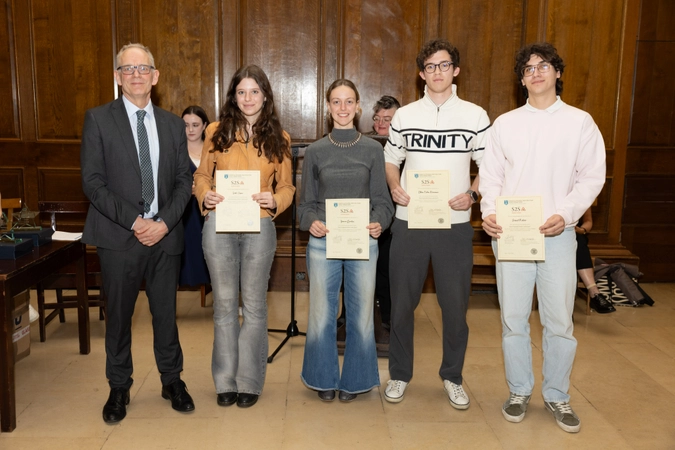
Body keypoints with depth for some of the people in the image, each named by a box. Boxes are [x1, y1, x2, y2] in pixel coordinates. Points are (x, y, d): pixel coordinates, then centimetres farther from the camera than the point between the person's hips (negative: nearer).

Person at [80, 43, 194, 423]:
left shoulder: (173, 124, 9)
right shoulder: (98, 119, 0)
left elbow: (183, 181, 6)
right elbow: (93, 181, -6)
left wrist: (164, 222, -9)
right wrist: (133, 221, -15)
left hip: (165, 235, 2)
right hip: (119, 236, -2)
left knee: (166, 313, 12)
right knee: (119, 316, 10)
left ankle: (172, 381, 29)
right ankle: (119, 388, 27)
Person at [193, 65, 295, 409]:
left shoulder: (278, 138, 6)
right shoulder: (217, 132, 5)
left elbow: (287, 185, 8)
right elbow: (202, 174, 11)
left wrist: (275, 200, -13)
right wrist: (204, 196, -10)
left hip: (259, 226, 0)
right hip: (219, 225, 0)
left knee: (254, 304, 7)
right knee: (224, 303, 8)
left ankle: (249, 382, 20)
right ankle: (226, 381, 22)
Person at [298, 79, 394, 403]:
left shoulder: (373, 150, 5)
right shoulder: (315, 151, 6)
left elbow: (381, 200, 5)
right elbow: (306, 202, 7)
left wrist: (379, 223, -15)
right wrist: (311, 222, -13)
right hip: (323, 243, 0)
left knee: (361, 315, 7)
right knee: (321, 315, 7)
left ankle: (354, 380, 26)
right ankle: (324, 379, 26)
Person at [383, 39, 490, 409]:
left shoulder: (475, 116, 2)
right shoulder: (404, 115, 6)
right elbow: (390, 159, 13)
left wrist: (472, 193, -13)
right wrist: (395, 187, -6)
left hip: (455, 223, -1)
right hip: (408, 222, 1)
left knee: (455, 304, 6)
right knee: (402, 302, 8)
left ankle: (452, 377, 26)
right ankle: (399, 374, 25)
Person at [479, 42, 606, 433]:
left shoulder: (580, 121, 4)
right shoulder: (505, 123, 10)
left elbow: (592, 177, 0)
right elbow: (491, 175, 8)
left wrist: (566, 214, -14)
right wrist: (489, 212, -9)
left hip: (557, 234, -1)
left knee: (559, 320, 3)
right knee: (514, 318, 7)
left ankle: (557, 395, 22)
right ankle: (519, 391, 24)